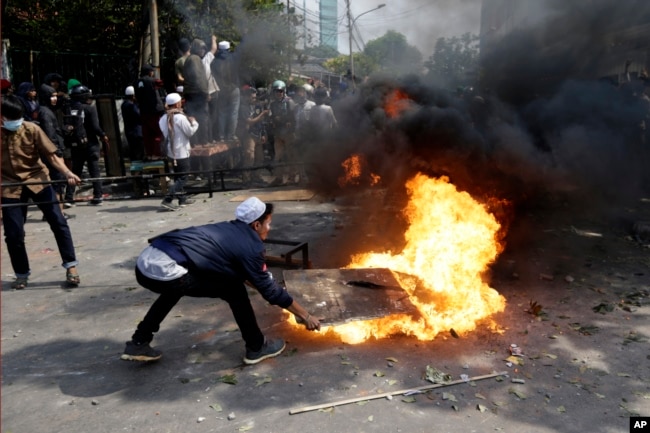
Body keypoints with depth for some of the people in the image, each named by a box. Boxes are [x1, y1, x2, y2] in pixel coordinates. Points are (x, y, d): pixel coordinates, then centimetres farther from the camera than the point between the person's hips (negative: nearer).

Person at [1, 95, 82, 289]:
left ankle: (71, 266, 4)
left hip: (37, 179, -1)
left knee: (58, 222, -7)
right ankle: (21, 275, 19)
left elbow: (52, 155, -10)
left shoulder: (32, 129, -9)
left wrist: (67, 173, -26)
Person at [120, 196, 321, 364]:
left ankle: (138, 343, 39)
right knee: (233, 289, 4)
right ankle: (256, 347, 17)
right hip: (165, 271, -9)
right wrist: (305, 315, 17)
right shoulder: (249, 245, 1)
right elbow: (269, 288, 7)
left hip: (146, 262, 9)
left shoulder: (229, 230, 24)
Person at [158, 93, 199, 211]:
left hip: (170, 151, 8)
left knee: (178, 176, 18)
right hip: (181, 152, -8)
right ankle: (167, 200, -10)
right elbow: (190, 132, -10)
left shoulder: (163, 119, 3)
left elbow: (165, 133, 8)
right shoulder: (181, 118, -18)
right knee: (182, 178, -2)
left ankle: (182, 199, 26)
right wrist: (194, 122, 8)